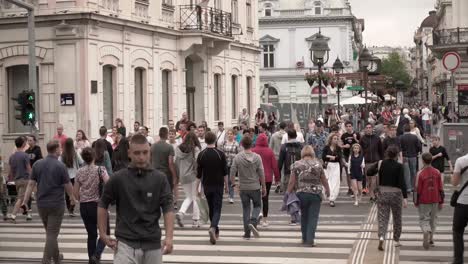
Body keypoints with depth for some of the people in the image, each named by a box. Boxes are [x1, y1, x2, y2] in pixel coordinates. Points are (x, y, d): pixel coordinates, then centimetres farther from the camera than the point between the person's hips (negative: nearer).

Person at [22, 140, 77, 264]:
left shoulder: (37, 164, 0)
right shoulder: (60, 166, -13)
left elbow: (31, 184, -1)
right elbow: (68, 185, -7)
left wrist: (25, 200, 2)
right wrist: (72, 198, 10)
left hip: (41, 204, 5)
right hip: (56, 204, -5)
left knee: (50, 232, 20)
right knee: (52, 234, -1)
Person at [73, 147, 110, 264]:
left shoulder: (79, 172, 1)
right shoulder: (100, 169, -10)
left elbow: (75, 192, 5)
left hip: (84, 207, 4)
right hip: (98, 205, -4)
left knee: (91, 234, 15)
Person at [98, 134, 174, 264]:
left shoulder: (160, 179, 0)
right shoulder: (117, 179, -3)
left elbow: (168, 208, -5)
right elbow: (103, 205, 7)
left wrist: (169, 237, -17)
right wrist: (103, 234, 2)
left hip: (153, 244, 2)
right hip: (126, 243, -2)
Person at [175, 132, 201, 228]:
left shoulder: (178, 149, 4)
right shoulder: (195, 149, -9)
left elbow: (176, 163, 6)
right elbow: (197, 163, -15)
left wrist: (177, 175, 14)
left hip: (183, 177, 4)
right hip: (193, 176, -4)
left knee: (189, 197, 18)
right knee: (195, 198, 7)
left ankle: (181, 212, -6)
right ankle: (195, 221, 9)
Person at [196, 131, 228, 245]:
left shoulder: (201, 155, -2)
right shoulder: (220, 154, -7)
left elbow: (198, 174, 0)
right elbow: (225, 172, -4)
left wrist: (197, 187, 8)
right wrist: (226, 185, 8)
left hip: (207, 185, 2)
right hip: (218, 185, -2)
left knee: (211, 209, 17)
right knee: (217, 209, -3)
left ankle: (215, 231, 26)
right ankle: (213, 228, -27)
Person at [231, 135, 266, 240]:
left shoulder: (237, 158, -6)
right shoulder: (257, 157, -7)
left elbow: (232, 172, -7)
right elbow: (261, 174, -5)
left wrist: (233, 184, 6)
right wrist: (264, 187, 4)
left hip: (243, 188, 1)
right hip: (255, 187, -1)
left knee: (246, 209, 10)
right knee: (257, 206, 16)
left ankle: (247, 233, 9)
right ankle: (253, 222, -11)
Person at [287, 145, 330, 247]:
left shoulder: (296, 165, 0)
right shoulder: (318, 164, 0)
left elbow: (292, 182, -2)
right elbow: (324, 180, 8)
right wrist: (327, 190, 24)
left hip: (302, 193, 1)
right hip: (316, 194, -1)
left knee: (304, 216, 15)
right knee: (313, 217, 1)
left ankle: (305, 238, 22)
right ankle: (310, 239, -7)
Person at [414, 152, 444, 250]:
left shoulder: (420, 173, -13)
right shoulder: (437, 172, -2)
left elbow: (418, 189, -10)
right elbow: (441, 188, 2)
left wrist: (416, 202, 2)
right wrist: (441, 201, 11)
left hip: (424, 201, -3)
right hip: (435, 200, 4)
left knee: (424, 219, 4)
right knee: (433, 219, 18)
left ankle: (426, 233, -22)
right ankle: (431, 238, 24)